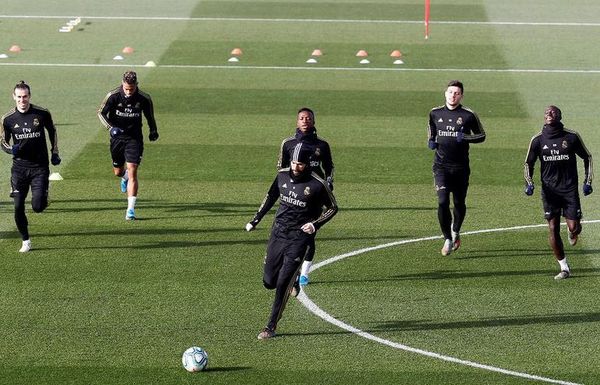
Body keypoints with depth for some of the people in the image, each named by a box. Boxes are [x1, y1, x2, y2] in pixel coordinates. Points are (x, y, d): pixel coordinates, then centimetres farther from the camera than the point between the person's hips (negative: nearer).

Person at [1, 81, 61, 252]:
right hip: (19, 167, 2)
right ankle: (25, 241, 16)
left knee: (38, 207, -12)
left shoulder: (42, 114, -5)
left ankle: (42, 196, 26)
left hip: (40, 167, -2)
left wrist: (55, 153, 11)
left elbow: (52, 131, 14)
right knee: (18, 207, -2)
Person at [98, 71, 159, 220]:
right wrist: (111, 128, -18)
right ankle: (125, 177, 56)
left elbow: (149, 115, 9)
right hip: (117, 136, 2)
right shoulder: (113, 96, -14)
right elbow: (101, 113, -5)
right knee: (118, 172, 15)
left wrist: (153, 130, 4)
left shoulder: (144, 98, -11)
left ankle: (131, 209, -13)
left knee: (132, 172, -13)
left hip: (134, 138, -2)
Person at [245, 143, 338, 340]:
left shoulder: (317, 184, -14)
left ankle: (271, 327, 1)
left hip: (299, 237, -5)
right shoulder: (282, 175, 0)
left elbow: (332, 208, 0)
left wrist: (315, 224, -13)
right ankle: (293, 279, 40)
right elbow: (270, 197, 17)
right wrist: (255, 220, 14)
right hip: (278, 233, 5)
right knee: (269, 282, 6)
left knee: (282, 284, -10)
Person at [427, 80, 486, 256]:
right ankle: (447, 239, -4)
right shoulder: (435, 113, 6)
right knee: (443, 201, -14)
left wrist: (465, 137, -13)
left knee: (459, 203, 10)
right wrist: (431, 141, 3)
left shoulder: (469, 115, -3)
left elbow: (481, 135, 5)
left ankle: (455, 232, 38)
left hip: (461, 167, 0)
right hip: (441, 166, 1)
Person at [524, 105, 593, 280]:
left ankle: (572, 232, 32)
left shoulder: (572, 137, -3)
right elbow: (529, 163, 12)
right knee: (553, 230, -2)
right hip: (549, 190, 1)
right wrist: (529, 183, -4)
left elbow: (587, 157, 9)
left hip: (570, 189, -1)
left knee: (574, 227, -8)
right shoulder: (538, 140, 0)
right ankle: (564, 268, 9)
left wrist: (587, 182, 3)